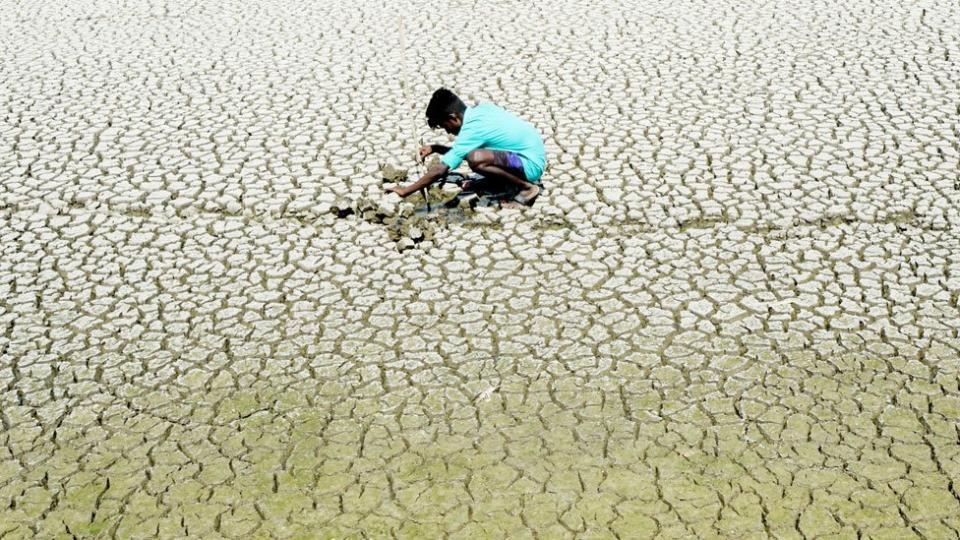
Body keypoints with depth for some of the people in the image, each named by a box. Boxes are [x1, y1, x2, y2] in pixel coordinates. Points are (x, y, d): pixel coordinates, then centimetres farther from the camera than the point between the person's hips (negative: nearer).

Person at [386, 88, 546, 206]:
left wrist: (405, 191, -16)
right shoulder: (481, 109, 4)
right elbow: (460, 151, 18)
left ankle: (527, 187, -12)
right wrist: (436, 148, 6)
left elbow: (440, 170, -22)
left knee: (476, 159, -29)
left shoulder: (472, 129, -21)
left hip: (531, 164, -9)